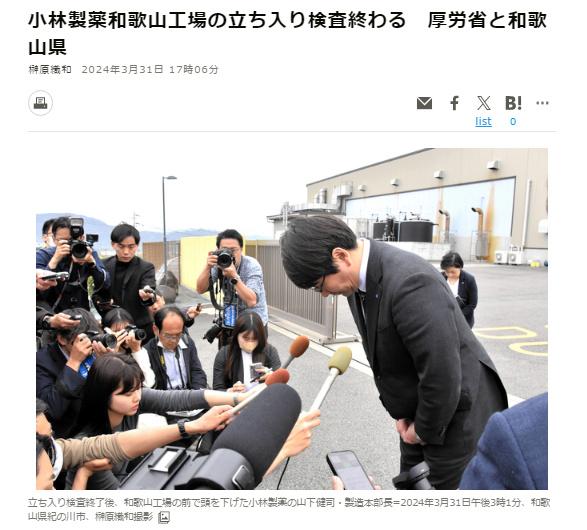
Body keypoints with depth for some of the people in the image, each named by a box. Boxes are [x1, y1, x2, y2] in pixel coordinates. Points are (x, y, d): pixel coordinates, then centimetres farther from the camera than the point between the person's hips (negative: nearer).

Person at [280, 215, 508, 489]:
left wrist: (424, 430, -12)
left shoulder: (409, 282, -34)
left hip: (456, 413, -7)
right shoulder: (359, 280, -7)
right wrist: (402, 414, 2)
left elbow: (443, 377, -29)